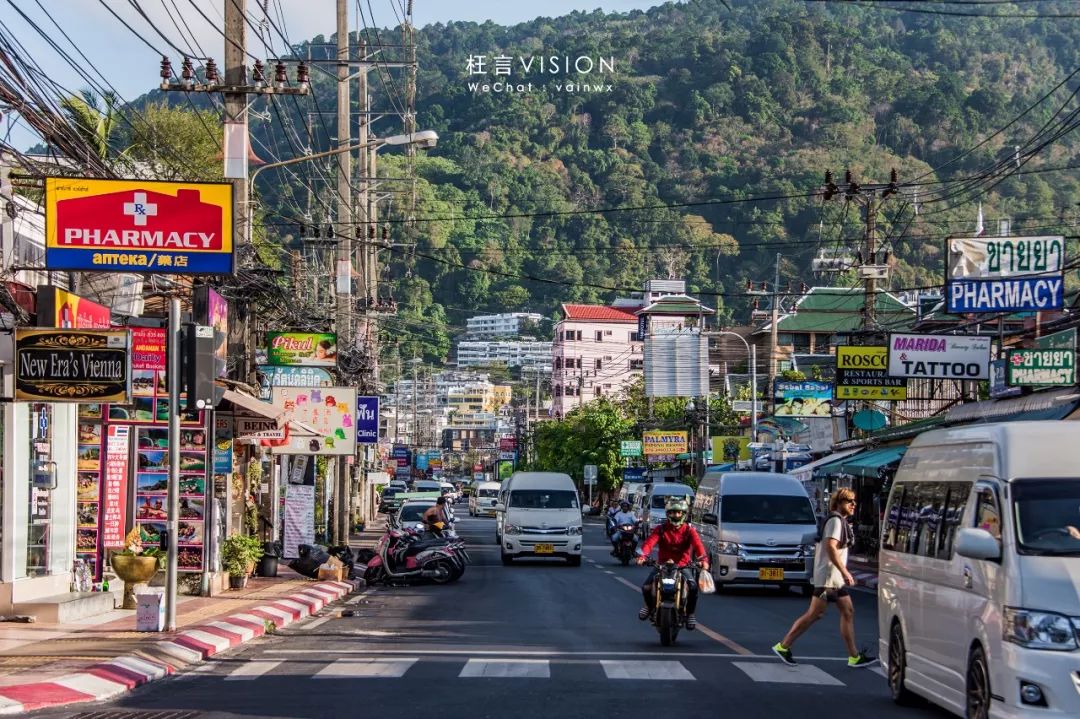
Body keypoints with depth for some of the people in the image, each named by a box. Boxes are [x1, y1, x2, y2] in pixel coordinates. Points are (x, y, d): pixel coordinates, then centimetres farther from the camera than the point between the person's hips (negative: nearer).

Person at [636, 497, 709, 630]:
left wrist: (703, 559, -38)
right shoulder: (660, 529, 3)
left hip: (683, 566, -1)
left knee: (692, 587, -29)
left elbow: (698, 545, -17)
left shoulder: (689, 530, 1)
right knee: (647, 587, -18)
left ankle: (690, 613, -3)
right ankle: (650, 605, 17)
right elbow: (650, 542, -15)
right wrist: (642, 555, -36)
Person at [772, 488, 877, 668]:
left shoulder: (841, 521, 18)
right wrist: (845, 572, -24)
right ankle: (783, 646, -3)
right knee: (815, 614, -9)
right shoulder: (835, 520, -13)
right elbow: (830, 547, -24)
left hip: (837, 578, 10)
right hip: (828, 576, -10)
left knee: (848, 612, 7)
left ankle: (854, 657, 8)